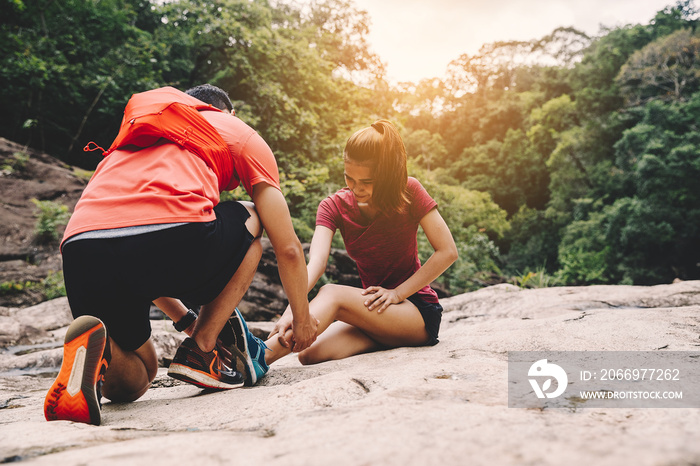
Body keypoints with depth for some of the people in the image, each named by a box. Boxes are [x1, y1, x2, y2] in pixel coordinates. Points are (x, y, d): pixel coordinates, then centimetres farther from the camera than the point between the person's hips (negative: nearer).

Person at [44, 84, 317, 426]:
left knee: (128, 384, 29)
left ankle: (95, 347, -7)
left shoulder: (130, 137, 40)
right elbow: (288, 247, 21)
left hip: (80, 248, 6)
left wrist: (187, 321, 48)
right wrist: (302, 317, 36)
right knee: (249, 221, 29)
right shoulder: (239, 132, 26)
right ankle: (201, 351, 15)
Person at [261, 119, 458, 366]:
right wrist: (292, 309, -39)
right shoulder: (334, 206, -4)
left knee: (332, 293, -30)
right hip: (374, 309, 4)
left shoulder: (409, 192, -9)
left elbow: (447, 252, -10)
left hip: (419, 312, -4)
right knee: (311, 354, -23)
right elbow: (316, 262, -21)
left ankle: (260, 357, -41)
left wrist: (397, 293, -17)